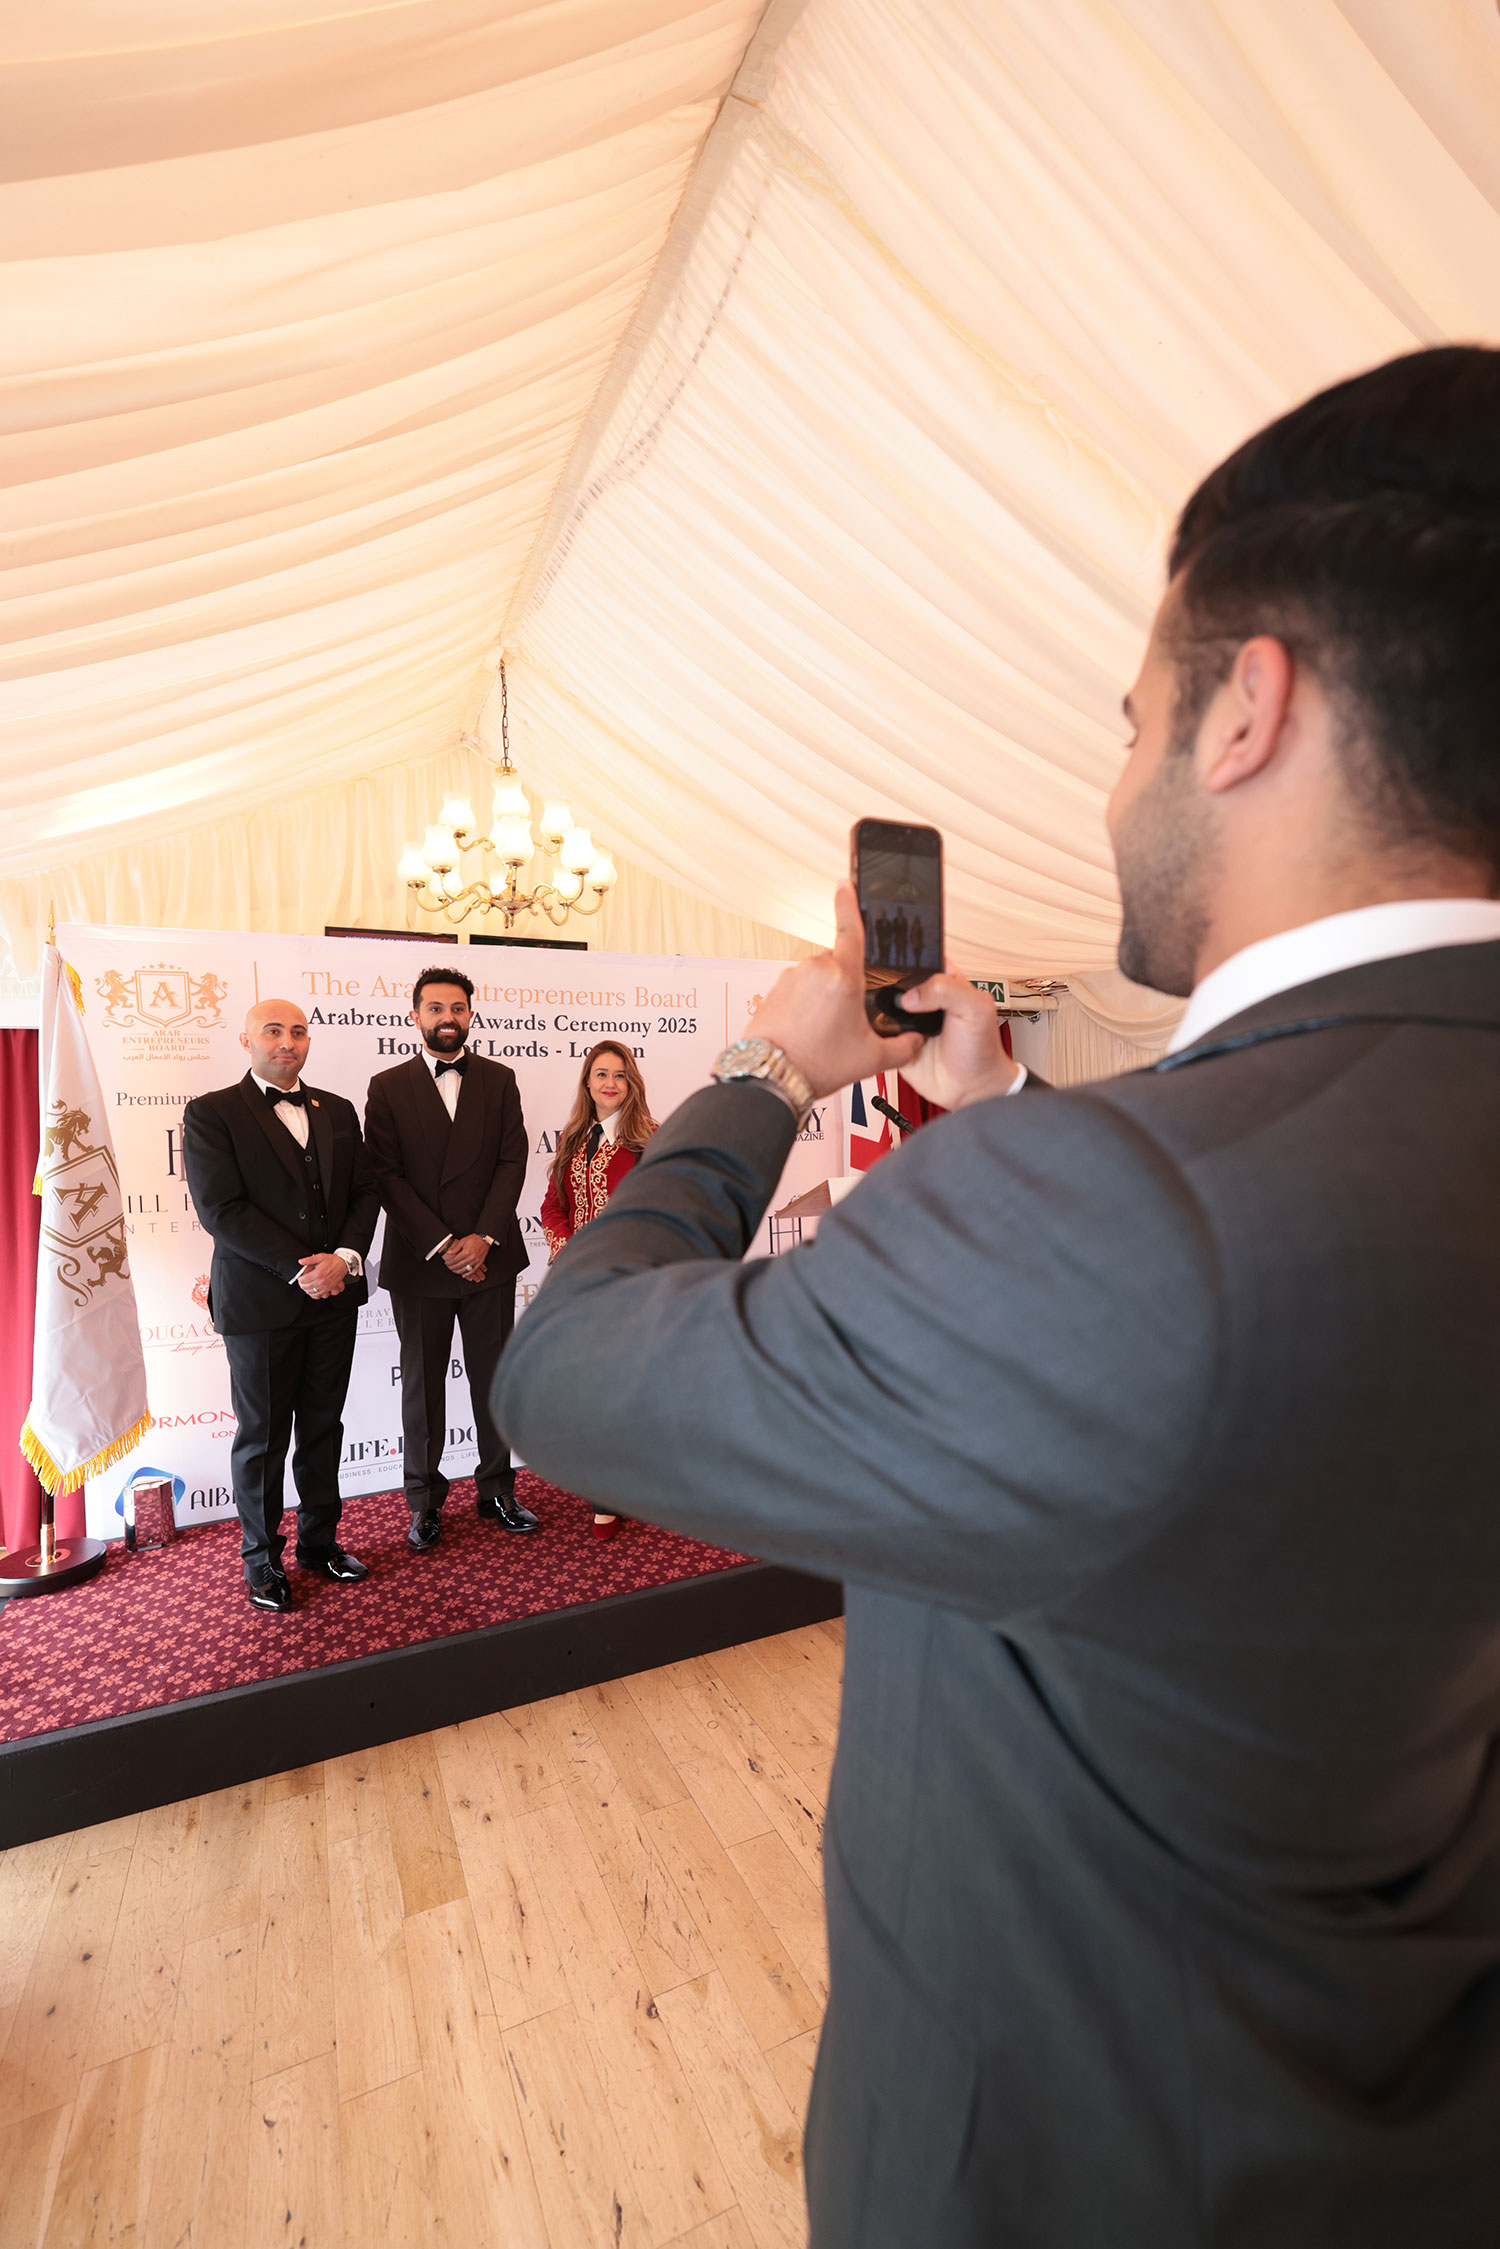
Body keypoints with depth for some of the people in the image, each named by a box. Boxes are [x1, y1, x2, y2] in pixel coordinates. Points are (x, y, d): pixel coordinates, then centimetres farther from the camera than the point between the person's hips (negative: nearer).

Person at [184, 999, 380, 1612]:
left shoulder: (338, 1111, 11)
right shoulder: (210, 1113, -4)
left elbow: (364, 1192, 8)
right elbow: (219, 1209, -13)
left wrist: (346, 1256, -10)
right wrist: (300, 1269, -16)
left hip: (334, 1297, 4)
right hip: (259, 1302, -4)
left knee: (324, 1426, 14)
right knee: (263, 1437, 8)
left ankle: (320, 1540, 31)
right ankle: (261, 1559, 26)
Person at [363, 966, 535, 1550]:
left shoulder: (499, 1080, 6)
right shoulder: (387, 1087, 2)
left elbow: (512, 1162, 0)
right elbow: (386, 1176, -5)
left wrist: (483, 1238, -12)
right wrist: (443, 1244, -13)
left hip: (490, 1257, 1)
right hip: (418, 1261, -1)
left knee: (494, 1380, 10)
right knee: (422, 1385, 11)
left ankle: (497, 1491, 27)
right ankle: (424, 1502, 27)